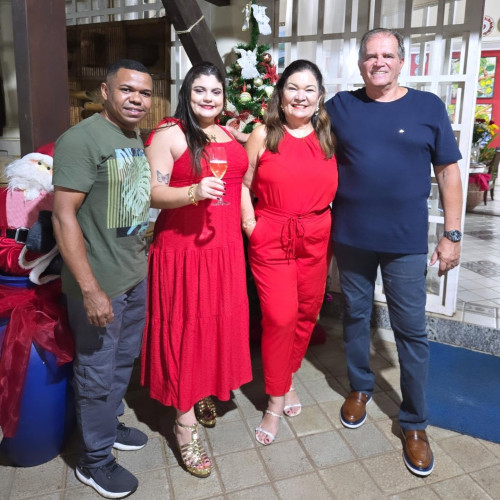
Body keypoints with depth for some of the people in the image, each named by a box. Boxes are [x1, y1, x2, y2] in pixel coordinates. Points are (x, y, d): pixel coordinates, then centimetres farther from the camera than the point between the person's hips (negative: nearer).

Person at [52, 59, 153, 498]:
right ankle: (94, 459, 30)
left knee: (124, 359, 22)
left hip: (137, 275, 8)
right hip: (101, 283, -8)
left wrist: (142, 258, 13)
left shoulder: (136, 138, 9)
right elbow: (64, 216, -21)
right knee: (97, 371, 9)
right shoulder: (81, 140, -17)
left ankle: (109, 424, 45)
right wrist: (90, 289, -22)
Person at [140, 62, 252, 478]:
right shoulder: (168, 134, -5)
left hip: (225, 246, 6)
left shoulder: (230, 135, 14)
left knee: (222, 321, 11)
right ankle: (185, 422, 14)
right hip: (183, 246, -6)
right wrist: (194, 192, -28)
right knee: (186, 326, 0)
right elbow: (153, 193, -12)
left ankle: (207, 393, 35)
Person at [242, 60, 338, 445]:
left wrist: (333, 226, 1)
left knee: (306, 313, 11)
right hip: (271, 238, -3)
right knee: (280, 317, -6)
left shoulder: (328, 138, 7)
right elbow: (243, 185, 0)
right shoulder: (264, 135, -1)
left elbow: (337, 188, 11)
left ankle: (288, 377, 37)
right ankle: (276, 400, 14)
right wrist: (249, 225, -9)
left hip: (316, 238, 4)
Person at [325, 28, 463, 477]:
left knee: (411, 330, 5)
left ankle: (415, 423, 21)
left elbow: (448, 171, 2)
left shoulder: (428, 107, 1)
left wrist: (452, 234, -2)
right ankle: (360, 387, 37)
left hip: (407, 241, -1)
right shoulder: (340, 106, 4)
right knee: (355, 316, 14)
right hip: (351, 237, 2)